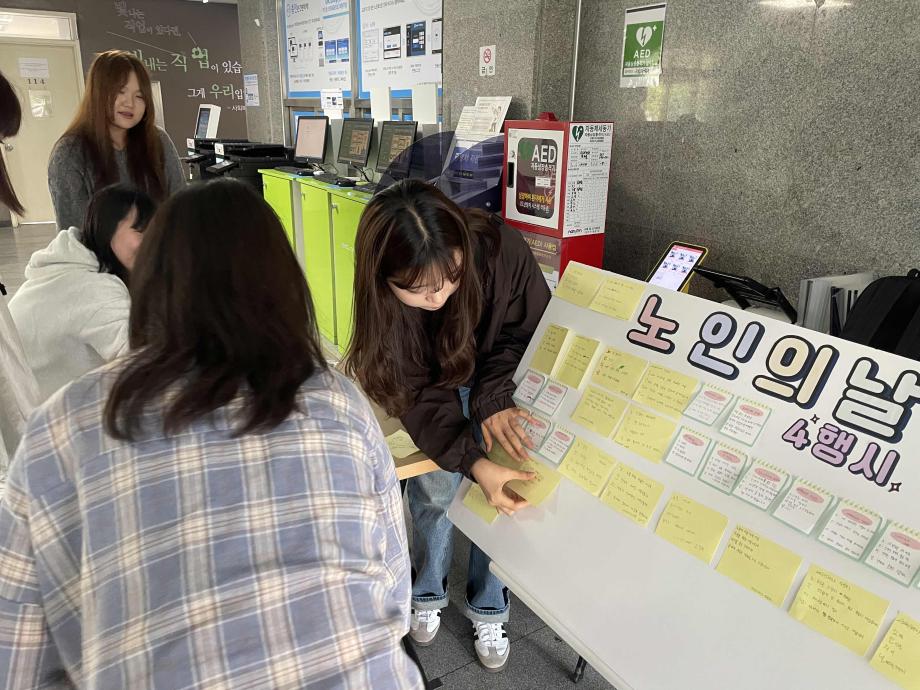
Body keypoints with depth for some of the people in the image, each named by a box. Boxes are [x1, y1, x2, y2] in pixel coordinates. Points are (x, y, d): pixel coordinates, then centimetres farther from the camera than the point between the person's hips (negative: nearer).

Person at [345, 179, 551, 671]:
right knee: (433, 491, -2)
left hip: (500, 386, 0)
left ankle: (488, 610, 23)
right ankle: (427, 594, 29)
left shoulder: (501, 250, -35)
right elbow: (421, 395, -28)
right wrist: (475, 463, -41)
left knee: (502, 500, -2)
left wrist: (493, 400, -29)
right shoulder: (383, 298, -31)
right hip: (436, 387, 0)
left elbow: (529, 331, -17)